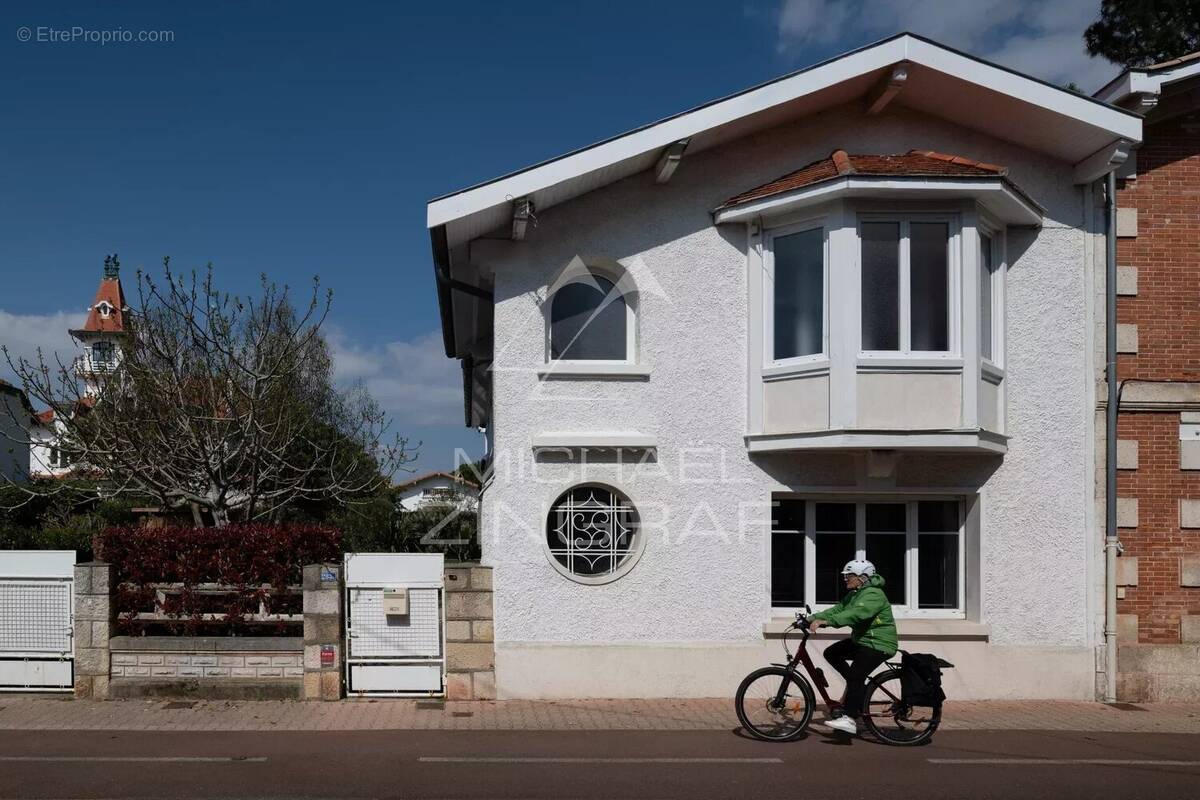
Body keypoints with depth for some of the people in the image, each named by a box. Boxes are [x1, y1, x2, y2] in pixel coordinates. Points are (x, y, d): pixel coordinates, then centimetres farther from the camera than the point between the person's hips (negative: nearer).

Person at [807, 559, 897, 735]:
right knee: (831, 653, 4)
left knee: (855, 677, -19)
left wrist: (826, 622, -45)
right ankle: (859, 688, 10)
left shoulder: (873, 595, -21)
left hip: (878, 644, -10)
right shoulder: (853, 594, 13)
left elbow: (856, 614, -36)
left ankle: (849, 719, -21)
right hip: (861, 640, 10)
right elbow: (837, 610, 7)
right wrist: (812, 619, -7)